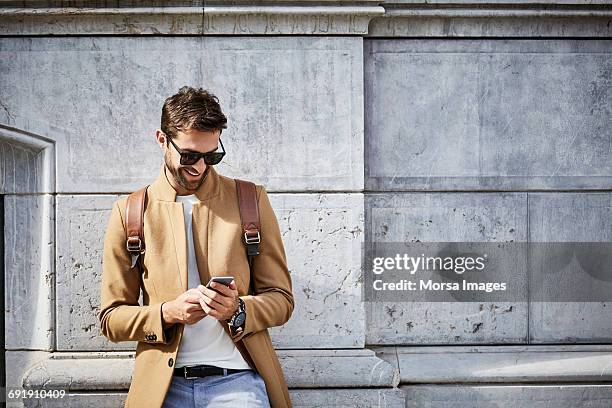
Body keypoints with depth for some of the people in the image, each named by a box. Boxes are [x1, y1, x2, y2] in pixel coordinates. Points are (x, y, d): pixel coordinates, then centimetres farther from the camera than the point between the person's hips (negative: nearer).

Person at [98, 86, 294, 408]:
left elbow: (281, 300, 8)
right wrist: (168, 312, -11)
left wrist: (238, 310, -12)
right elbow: (111, 319, 7)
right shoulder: (128, 212, 7)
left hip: (237, 380, 0)